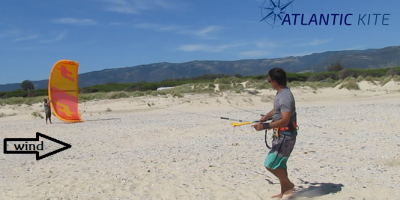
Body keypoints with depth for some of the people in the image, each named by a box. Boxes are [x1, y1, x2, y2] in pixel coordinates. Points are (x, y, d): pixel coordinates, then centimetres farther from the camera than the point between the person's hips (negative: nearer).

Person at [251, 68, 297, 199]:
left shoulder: (285, 97, -24)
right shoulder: (280, 94, 9)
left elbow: (285, 120, -31)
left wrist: (265, 126, -32)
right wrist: (265, 117, 24)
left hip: (285, 136, -10)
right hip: (280, 135, 10)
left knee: (270, 164, -7)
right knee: (279, 164, 16)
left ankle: (288, 185, 12)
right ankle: (284, 192, 27)